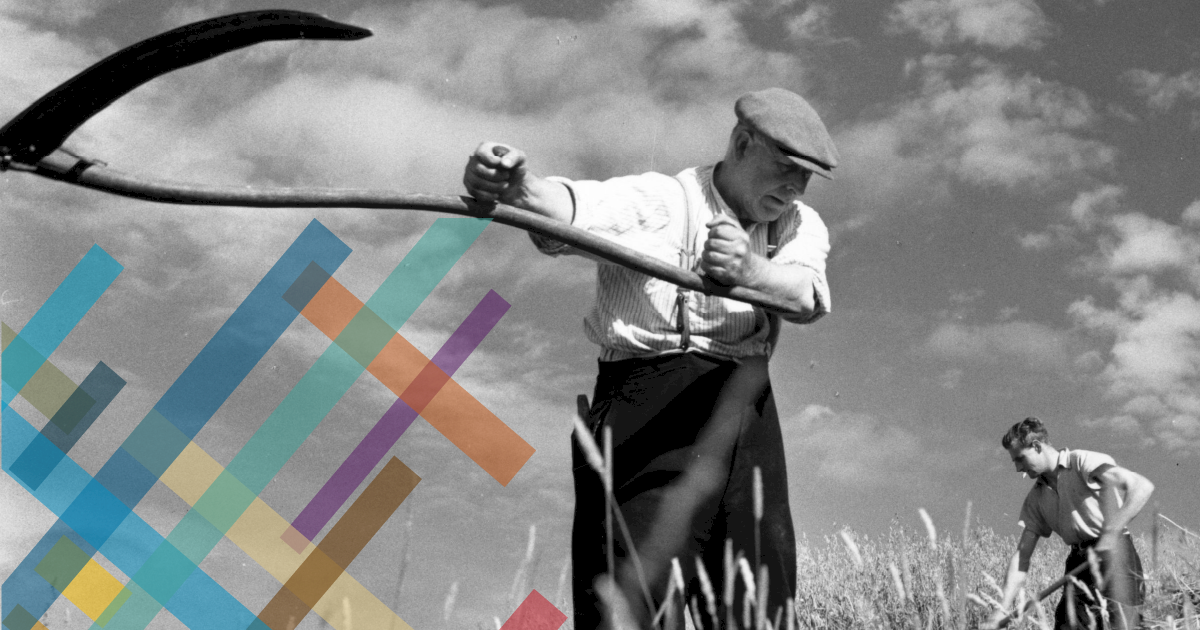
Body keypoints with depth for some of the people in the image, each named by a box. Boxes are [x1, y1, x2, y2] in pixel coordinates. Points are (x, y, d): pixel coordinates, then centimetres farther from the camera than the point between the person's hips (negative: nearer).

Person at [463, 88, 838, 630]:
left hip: (743, 409, 5)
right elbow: (573, 210, -22)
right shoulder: (659, 199, -1)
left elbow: (806, 298, -8)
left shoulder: (800, 226, 15)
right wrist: (519, 186, -45)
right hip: (645, 403, -5)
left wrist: (751, 270, -31)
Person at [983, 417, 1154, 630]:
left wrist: (1112, 532, -29)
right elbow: (1022, 555, 11)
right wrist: (1003, 609, 0)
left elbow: (1142, 486, -19)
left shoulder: (1083, 461, -5)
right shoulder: (1035, 499, 15)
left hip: (1114, 554, -6)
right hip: (1079, 562, 6)